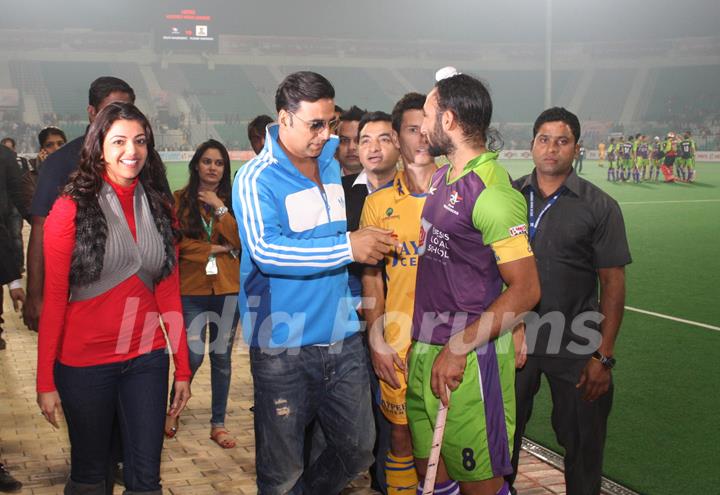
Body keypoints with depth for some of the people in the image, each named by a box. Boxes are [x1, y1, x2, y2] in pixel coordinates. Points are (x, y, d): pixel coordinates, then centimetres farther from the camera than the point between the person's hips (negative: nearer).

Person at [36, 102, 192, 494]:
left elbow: (169, 292, 7)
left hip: (147, 358, 3)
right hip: (85, 362, -3)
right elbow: (54, 299, -8)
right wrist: (45, 380, -9)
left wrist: (183, 367, 5)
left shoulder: (159, 209, 6)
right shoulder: (71, 209, -7)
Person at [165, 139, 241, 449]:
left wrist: (219, 208, -9)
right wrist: (214, 249, -7)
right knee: (194, 354, -6)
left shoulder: (231, 201, 8)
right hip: (192, 288, -2)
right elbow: (176, 242, -7)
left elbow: (238, 240, -5)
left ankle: (218, 424, 19)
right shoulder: (180, 200, 2)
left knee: (222, 357, 7)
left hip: (227, 288, 2)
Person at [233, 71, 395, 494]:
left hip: (342, 336, 6)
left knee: (358, 450, 13)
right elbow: (265, 252, -25)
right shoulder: (256, 178, -10)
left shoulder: (332, 163, 11)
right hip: (283, 344, -6)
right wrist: (348, 247, -25)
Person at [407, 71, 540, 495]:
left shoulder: (492, 192, -18)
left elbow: (526, 290, -20)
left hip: (468, 358, -9)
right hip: (423, 349, 9)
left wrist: (458, 349, -22)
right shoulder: (442, 176, 11)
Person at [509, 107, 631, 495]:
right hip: (513, 338, 2)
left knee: (582, 442, 8)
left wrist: (604, 357, -9)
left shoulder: (600, 207, -4)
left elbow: (613, 284, -5)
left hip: (575, 346, -2)